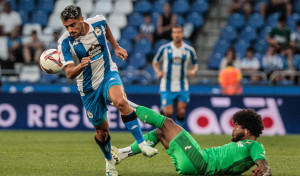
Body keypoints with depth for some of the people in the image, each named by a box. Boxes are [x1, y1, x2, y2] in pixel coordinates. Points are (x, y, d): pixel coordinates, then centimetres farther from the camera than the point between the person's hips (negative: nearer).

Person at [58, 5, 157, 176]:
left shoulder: (99, 22, -13)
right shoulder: (65, 42, -20)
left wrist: (116, 47, 14)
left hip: (108, 74, 0)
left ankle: (142, 143, -28)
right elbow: (69, 73, -26)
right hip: (89, 87, 0)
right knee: (102, 130, 8)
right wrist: (81, 66, -46)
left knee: (120, 101, -34)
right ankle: (109, 161, 37)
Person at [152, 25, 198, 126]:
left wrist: (193, 71, -8)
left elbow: (195, 64, 14)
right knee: (168, 113, -9)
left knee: (181, 112, -6)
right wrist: (158, 71, -9)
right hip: (167, 87, -1)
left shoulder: (189, 50, 1)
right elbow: (155, 62, 11)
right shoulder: (164, 49, -2)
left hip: (182, 87, 1)